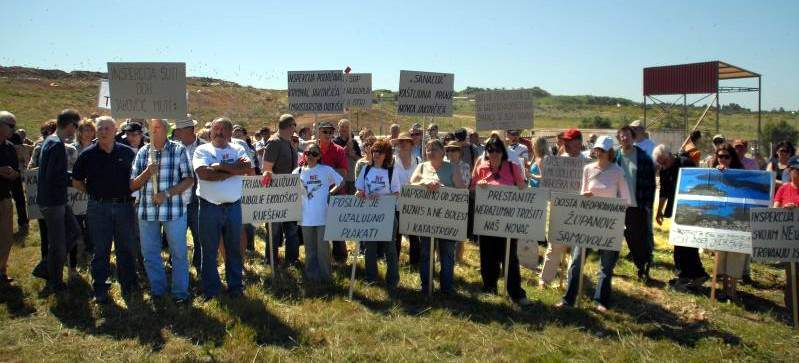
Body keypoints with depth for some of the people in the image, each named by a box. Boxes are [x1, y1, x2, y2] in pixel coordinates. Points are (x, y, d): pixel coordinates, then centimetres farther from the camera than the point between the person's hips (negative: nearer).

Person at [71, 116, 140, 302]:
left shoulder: (127, 153, 2)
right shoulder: (88, 154, -1)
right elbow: (76, 182, 8)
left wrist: (129, 193, 3)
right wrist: (94, 192, 2)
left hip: (124, 205, 1)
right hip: (98, 208, -1)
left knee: (126, 248, 10)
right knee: (101, 250, 6)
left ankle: (129, 284, 24)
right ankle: (100, 290, 15)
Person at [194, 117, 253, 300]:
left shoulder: (238, 150, 7)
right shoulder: (202, 150, 0)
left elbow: (248, 168, -11)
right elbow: (203, 172, -18)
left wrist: (221, 166, -15)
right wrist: (234, 168, -15)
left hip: (233, 206, 2)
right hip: (210, 207, -2)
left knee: (234, 248, 11)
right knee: (209, 250, 6)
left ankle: (235, 286, 24)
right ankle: (211, 289, 18)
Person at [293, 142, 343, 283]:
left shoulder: (326, 170, 0)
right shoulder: (299, 171, 7)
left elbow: (341, 182, 7)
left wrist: (330, 193, -3)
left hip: (323, 215, -3)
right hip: (306, 216, 3)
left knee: (323, 246, 1)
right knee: (309, 248, 12)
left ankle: (324, 275, 14)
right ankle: (311, 275, 22)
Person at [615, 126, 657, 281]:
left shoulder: (644, 157, -1)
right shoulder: (615, 157, 1)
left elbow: (651, 183, 0)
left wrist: (648, 204, -6)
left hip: (640, 206, -1)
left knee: (644, 238, 2)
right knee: (631, 239, 8)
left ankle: (645, 267, 14)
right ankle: (641, 267, 20)